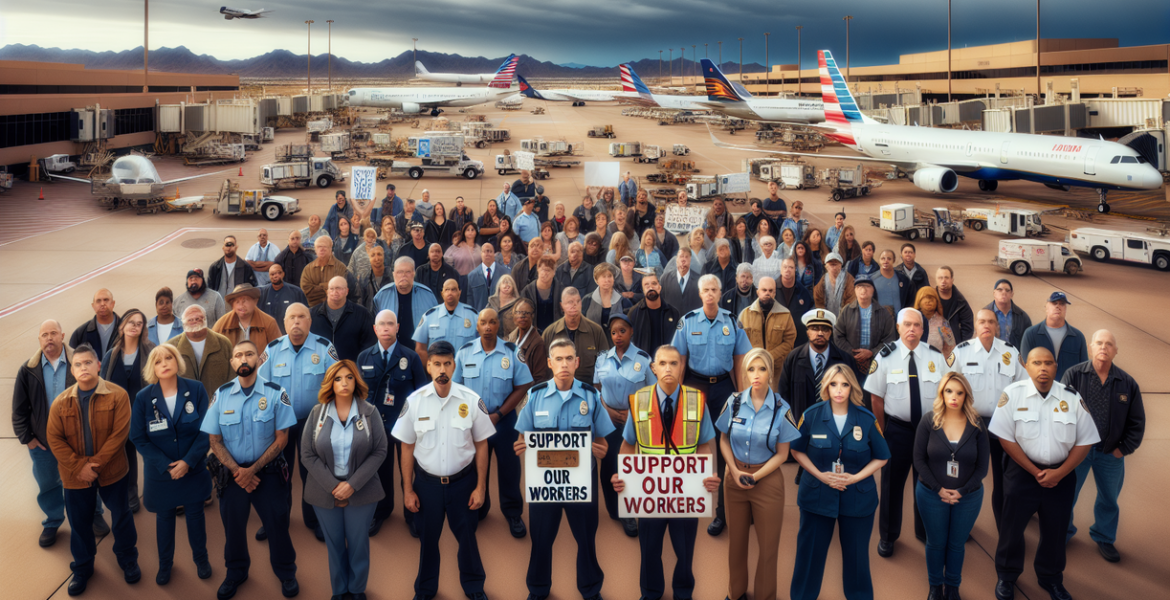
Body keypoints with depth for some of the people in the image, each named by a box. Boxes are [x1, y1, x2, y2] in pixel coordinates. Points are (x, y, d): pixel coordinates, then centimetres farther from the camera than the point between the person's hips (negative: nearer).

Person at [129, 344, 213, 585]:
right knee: (164, 517, 16)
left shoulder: (196, 389, -13)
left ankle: (201, 559, 37)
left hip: (193, 469, 0)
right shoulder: (143, 398, -11)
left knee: (195, 514, 15)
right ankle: (165, 563, 37)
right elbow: (138, 438, -8)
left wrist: (188, 461, -19)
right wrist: (165, 465, -15)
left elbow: (206, 430, -10)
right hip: (160, 472, 0)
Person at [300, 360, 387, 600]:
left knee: (358, 544, 9)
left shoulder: (370, 413, -4)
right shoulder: (317, 413, -2)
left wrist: (353, 484, -14)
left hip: (361, 491, -1)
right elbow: (307, 455, -4)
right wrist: (333, 486, -13)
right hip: (325, 493, 1)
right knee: (334, 545, 11)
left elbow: (379, 451, -6)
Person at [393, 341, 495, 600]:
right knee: (428, 537, 14)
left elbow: (481, 445, -2)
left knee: (467, 535, 11)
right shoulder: (414, 401, -8)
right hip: (426, 481, 1)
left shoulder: (471, 401, -10)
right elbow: (407, 447, 0)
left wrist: (480, 486, -2)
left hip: (462, 480, 0)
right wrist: (408, 490, 1)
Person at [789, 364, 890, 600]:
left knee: (856, 553, 8)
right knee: (810, 551, 8)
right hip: (817, 494, 0)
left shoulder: (867, 419, -6)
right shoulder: (811, 416, -7)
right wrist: (820, 475, -9)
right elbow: (797, 450, 4)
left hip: (858, 498, 0)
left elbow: (881, 457, 2)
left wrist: (855, 478, -12)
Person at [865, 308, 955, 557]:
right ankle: (888, 536, 22)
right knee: (892, 481, 7)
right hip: (897, 428, -2)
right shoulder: (886, 356, -8)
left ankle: (925, 531, 33)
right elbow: (876, 397, -3)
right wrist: (883, 430, -1)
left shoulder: (936, 356, -4)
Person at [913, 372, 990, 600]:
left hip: (968, 496, 1)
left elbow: (982, 466, -4)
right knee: (936, 543, 13)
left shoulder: (977, 425, -7)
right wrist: (939, 489, -13)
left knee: (957, 544, 13)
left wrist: (962, 492, -13)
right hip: (932, 495, 0)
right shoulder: (928, 421, -9)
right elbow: (919, 459, -7)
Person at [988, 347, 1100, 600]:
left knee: (1056, 529, 13)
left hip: (1062, 473, 2)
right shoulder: (1013, 394, -11)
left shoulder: (1072, 397, -5)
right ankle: (1006, 576, 27)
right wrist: (1035, 472, -12)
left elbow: (1085, 441, -2)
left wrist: (1059, 473, -10)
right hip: (1022, 470, -2)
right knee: (1012, 525, 6)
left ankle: (1050, 578, 35)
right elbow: (1006, 437, -11)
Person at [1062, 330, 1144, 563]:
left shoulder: (1128, 384, -4)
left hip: (1110, 454, 2)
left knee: (1109, 499, 16)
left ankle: (1104, 539, 37)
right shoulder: (1074, 375, -11)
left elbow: (1136, 422, 3)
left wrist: (1124, 449, -1)